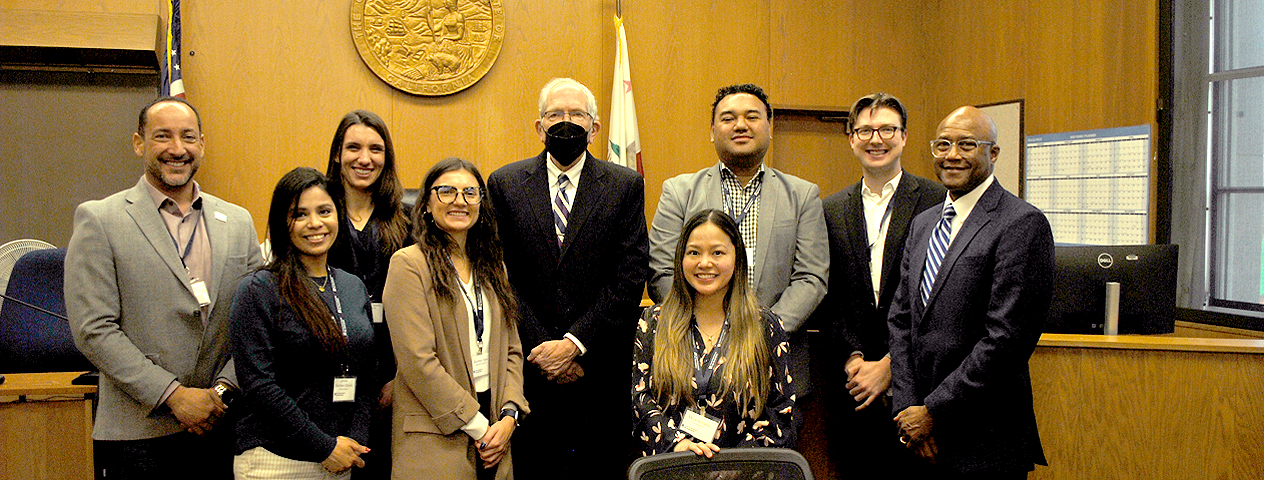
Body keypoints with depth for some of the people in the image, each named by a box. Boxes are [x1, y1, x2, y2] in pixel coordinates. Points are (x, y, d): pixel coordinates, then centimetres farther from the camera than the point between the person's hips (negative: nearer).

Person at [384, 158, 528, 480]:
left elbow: (511, 350, 11)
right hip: (435, 440, -5)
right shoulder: (409, 265, -7)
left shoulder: (492, 266, 13)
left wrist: (509, 417, -4)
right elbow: (418, 361, -14)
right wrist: (478, 427, -13)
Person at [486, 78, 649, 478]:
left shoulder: (625, 186, 3)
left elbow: (630, 277, -4)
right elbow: (502, 276, 0)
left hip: (600, 371, 0)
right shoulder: (505, 183, 5)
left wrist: (574, 344, -12)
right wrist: (546, 350, -8)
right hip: (528, 368, 1)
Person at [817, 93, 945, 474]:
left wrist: (891, 364, -11)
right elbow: (826, 298, 9)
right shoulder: (830, 210, 10)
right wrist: (851, 356, -5)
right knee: (860, 469, 5)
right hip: (853, 385, 3)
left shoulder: (938, 201, -1)